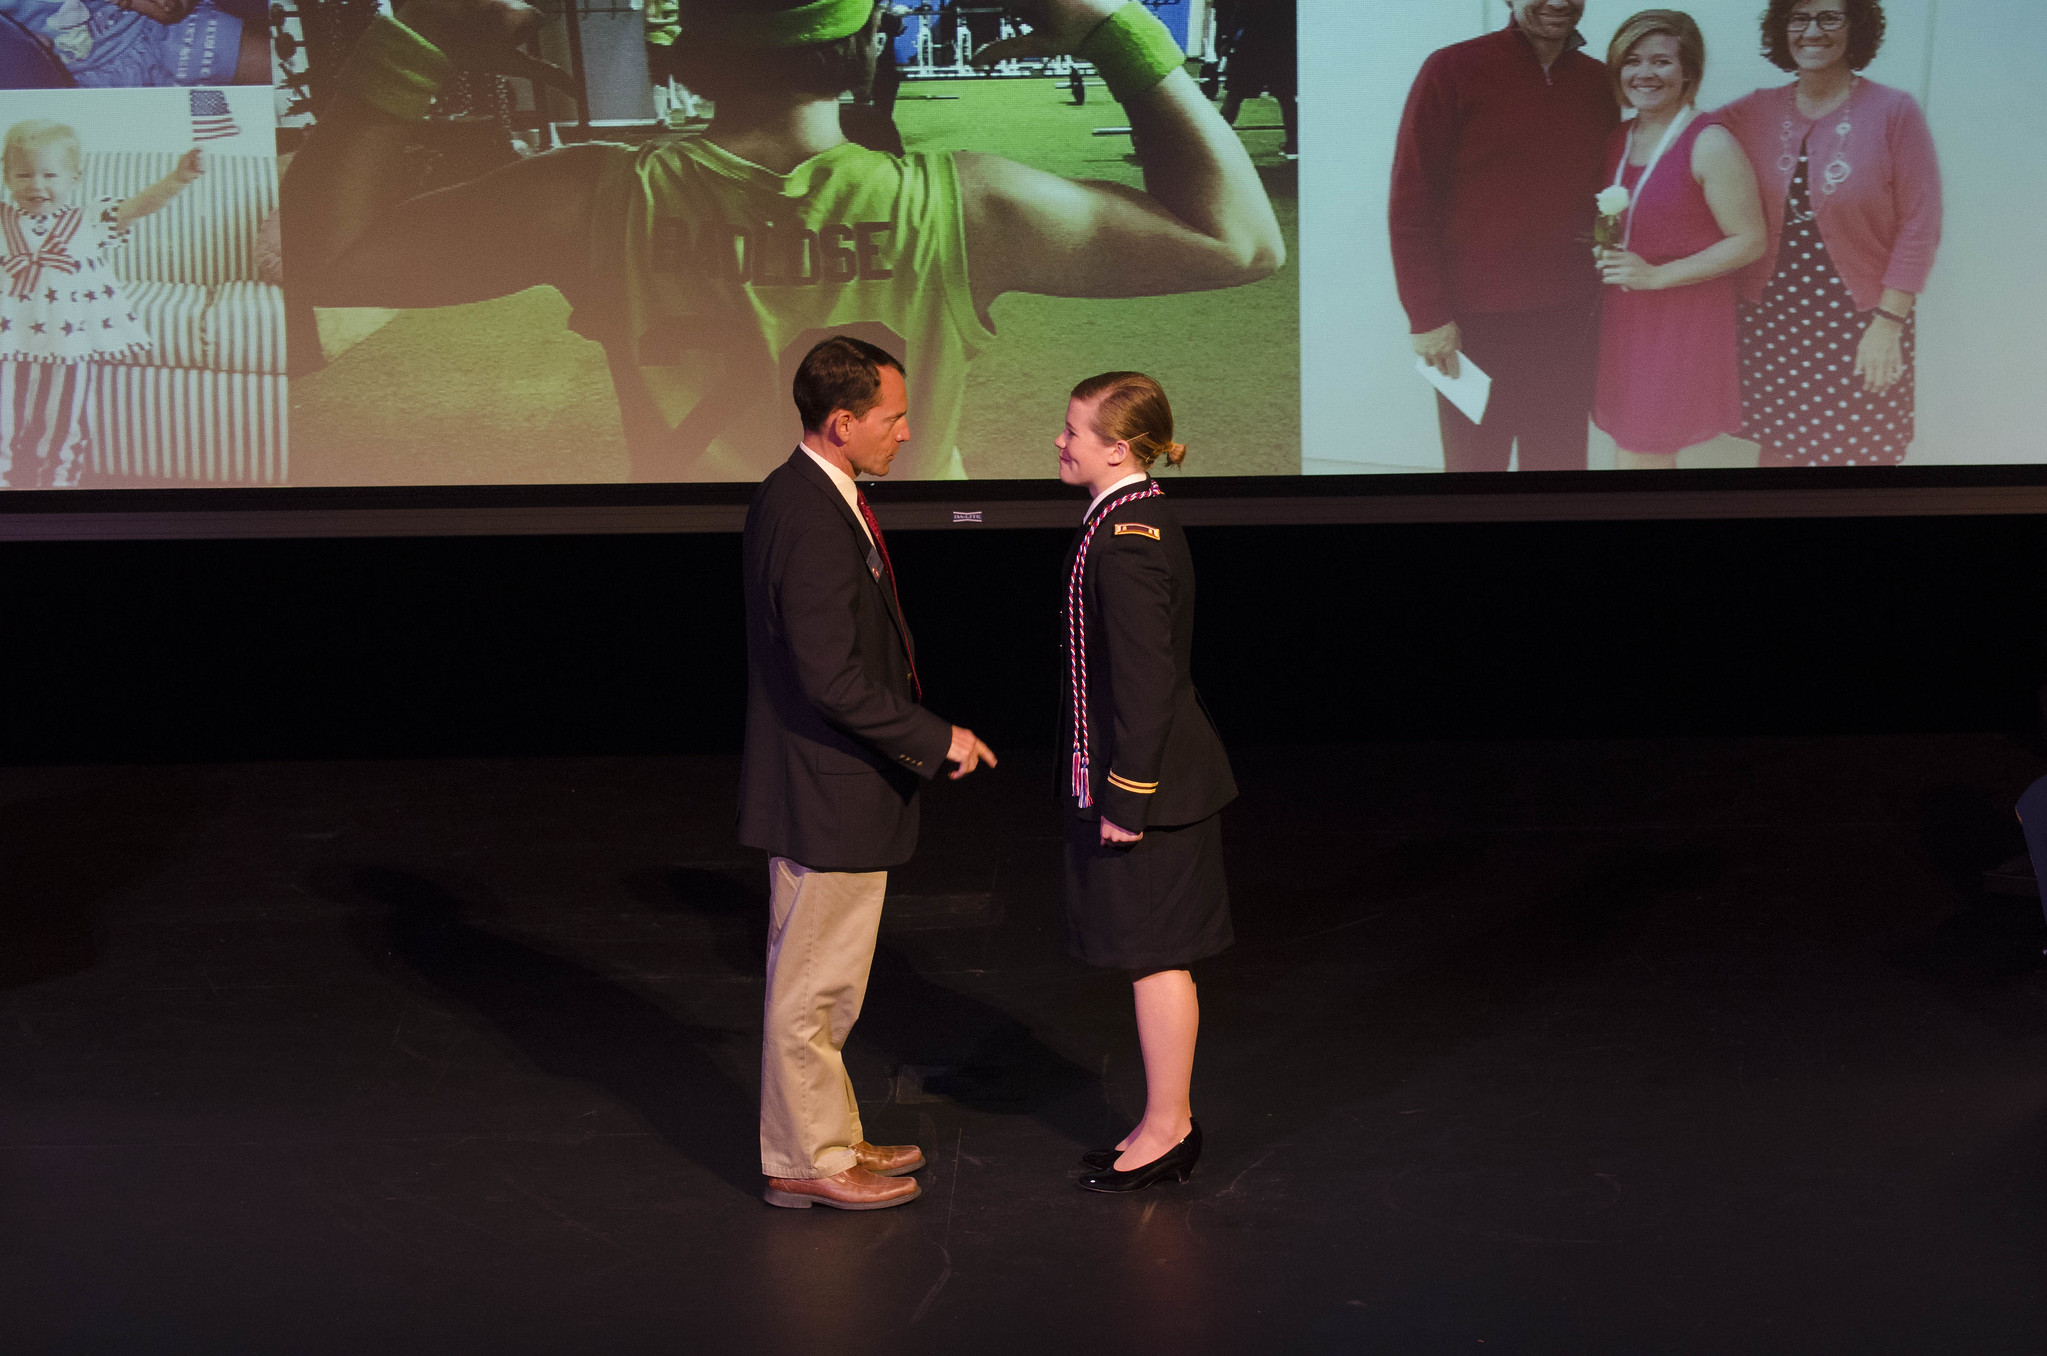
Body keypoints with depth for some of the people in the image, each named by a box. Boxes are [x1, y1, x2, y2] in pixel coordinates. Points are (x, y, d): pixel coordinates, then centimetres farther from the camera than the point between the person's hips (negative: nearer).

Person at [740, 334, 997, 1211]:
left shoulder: (802, 495, 8)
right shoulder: (812, 521, -24)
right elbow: (833, 679, -27)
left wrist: (914, 737, 17)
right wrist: (937, 739, -18)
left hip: (829, 784, 11)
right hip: (829, 792, -11)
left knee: (822, 981, 20)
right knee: (813, 985, 3)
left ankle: (828, 1137, 32)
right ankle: (806, 1161, 15)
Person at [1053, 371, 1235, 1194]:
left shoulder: (1125, 539, -21)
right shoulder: (1139, 519, 10)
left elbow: (1145, 678, -23)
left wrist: (1127, 795, -20)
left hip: (1148, 778, -10)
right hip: (1152, 769, 10)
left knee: (1155, 956, 1)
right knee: (1155, 955, 16)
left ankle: (1167, 1130, 12)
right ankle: (1170, 1121, 26)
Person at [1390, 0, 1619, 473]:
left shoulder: (1598, 81, 6)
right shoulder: (1453, 70, -8)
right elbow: (1411, 200, -9)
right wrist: (1428, 316, -13)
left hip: (1568, 321, 4)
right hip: (1476, 323, -4)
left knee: (1560, 459, 10)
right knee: (1475, 460, 8)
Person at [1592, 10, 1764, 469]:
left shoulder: (1710, 146, -13)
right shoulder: (1617, 141, 8)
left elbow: (1749, 241, -14)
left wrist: (1656, 275, -19)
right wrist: (1601, 248, 0)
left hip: (1683, 324, -6)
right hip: (1623, 319, 6)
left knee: (1638, 459, -4)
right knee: (1652, 457, 12)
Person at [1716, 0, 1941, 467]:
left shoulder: (1894, 112, -7)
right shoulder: (1756, 111, 3)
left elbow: (1919, 226, -7)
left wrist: (1889, 323, -10)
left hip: (1859, 323, -3)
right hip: (1771, 317, 3)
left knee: (1856, 452, 3)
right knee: (1778, 446, 11)